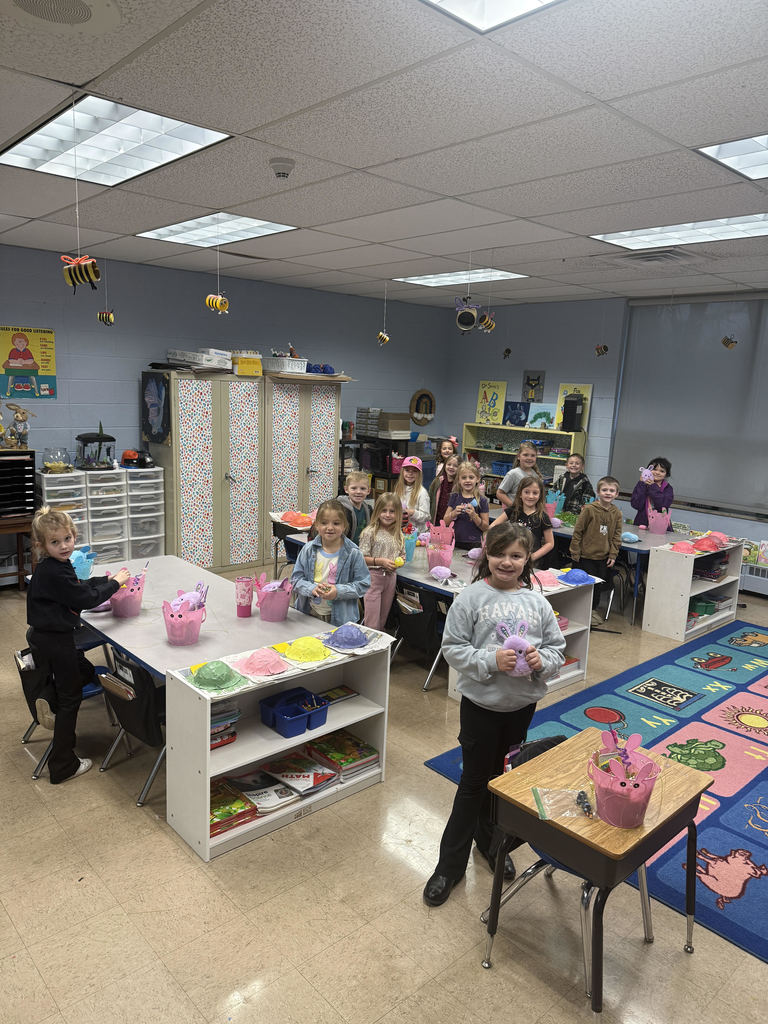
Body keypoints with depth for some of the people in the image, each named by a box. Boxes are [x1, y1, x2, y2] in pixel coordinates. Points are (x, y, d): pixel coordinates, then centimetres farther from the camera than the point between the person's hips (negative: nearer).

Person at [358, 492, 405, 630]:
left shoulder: (399, 535, 6)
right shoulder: (370, 532, -10)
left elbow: (402, 556, 16)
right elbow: (361, 558, -11)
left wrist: (399, 562, -6)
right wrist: (380, 561, -21)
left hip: (390, 578, 5)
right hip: (373, 577, -5)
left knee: (382, 621, 16)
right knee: (372, 623, -5)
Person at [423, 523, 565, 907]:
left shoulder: (536, 601, -1)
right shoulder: (472, 597, -12)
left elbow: (557, 646, 5)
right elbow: (453, 648, -12)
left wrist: (542, 660, -17)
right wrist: (490, 661, -25)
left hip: (522, 704, 4)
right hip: (481, 703, -3)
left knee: (501, 776, 21)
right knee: (474, 781, 6)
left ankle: (490, 840, 45)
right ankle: (450, 863, 23)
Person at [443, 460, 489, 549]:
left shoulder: (481, 500, -2)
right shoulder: (454, 497, 5)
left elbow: (485, 528, -2)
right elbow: (445, 522, 6)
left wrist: (474, 515, -16)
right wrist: (454, 513, -12)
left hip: (474, 545, -2)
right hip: (455, 542, 2)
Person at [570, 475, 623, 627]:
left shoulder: (616, 513, 0)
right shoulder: (589, 509, -14)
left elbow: (616, 536, 8)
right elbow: (577, 532, -9)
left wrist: (613, 555, 3)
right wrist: (575, 552, -8)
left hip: (603, 557, 5)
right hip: (586, 555, -5)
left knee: (599, 585, 14)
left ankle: (592, 609, 32)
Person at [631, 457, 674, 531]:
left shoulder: (668, 488, 8)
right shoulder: (641, 485, 8)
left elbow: (663, 505, -10)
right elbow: (636, 505, -6)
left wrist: (653, 486, -7)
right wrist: (642, 484, -5)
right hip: (641, 524, 0)